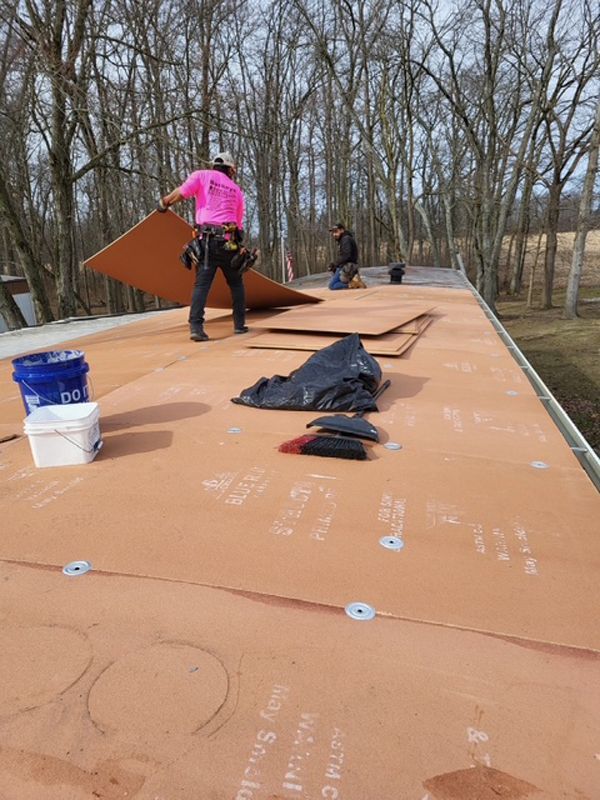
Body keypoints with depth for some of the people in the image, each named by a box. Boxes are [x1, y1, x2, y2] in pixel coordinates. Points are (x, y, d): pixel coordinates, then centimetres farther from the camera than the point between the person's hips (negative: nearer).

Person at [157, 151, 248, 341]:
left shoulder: (202, 175, 9)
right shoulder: (237, 190, 19)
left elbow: (179, 195, -5)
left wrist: (163, 202, 13)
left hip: (207, 240, -1)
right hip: (229, 241, 2)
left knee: (202, 284, -6)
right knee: (236, 284, 17)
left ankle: (196, 326, -19)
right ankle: (239, 324, 17)